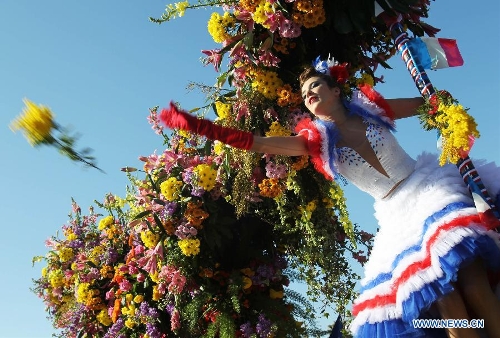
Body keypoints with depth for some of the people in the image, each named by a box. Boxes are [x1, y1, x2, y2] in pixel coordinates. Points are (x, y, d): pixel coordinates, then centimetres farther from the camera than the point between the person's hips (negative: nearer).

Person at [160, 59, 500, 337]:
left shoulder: (370, 107, 2)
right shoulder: (317, 140, -2)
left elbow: (426, 103, 17)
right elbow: (256, 142, -10)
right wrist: (195, 124, -13)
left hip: (430, 188, 1)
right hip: (397, 217, 0)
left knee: (469, 276, -20)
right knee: (440, 292, -14)